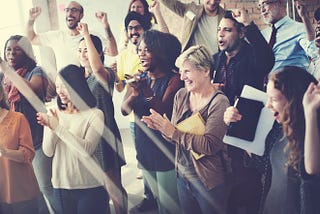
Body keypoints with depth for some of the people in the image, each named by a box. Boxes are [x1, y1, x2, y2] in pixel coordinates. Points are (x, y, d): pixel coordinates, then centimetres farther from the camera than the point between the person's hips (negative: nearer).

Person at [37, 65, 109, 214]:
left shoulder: (94, 114, -9)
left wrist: (58, 127, -21)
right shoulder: (53, 114, 4)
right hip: (60, 185, 4)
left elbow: (87, 150, -19)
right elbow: (48, 151, -1)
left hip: (89, 187, -4)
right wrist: (50, 128, -19)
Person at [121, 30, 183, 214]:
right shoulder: (139, 78, 5)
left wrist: (147, 92, -32)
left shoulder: (173, 80, -13)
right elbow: (124, 110, -2)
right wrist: (134, 94, -22)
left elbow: (164, 113, -20)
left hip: (166, 152, -6)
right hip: (144, 149, 6)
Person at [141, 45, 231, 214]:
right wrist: (161, 127, -16)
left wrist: (173, 132, -26)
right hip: (183, 175, 6)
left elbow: (210, 145, -25)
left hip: (209, 182, -6)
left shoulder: (219, 102, -18)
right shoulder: (181, 95, 1)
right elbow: (175, 136, 5)